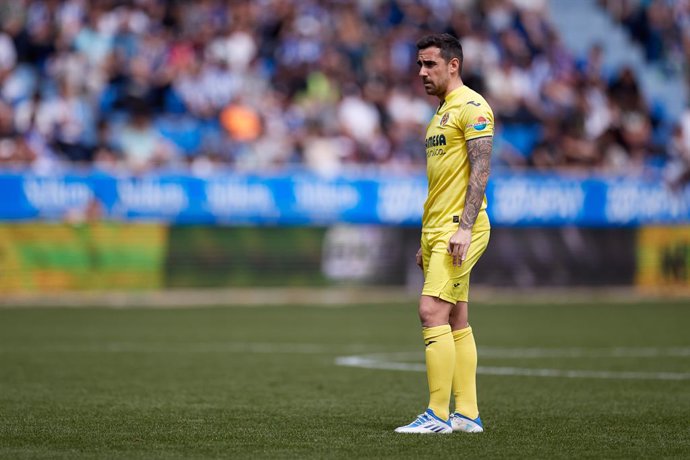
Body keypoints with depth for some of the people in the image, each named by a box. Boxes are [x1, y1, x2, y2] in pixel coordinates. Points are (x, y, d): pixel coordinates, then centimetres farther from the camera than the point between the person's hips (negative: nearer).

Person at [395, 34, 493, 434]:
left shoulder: (472, 106, -9)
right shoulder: (442, 112, 20)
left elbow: (480, 170, -16)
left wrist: (464, 226, -23)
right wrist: (427, 241, 21)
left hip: (459, 229, -10)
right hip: (437, 230, 10)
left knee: (432, 311, -15)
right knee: (456, 322, 8)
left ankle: (438, 415, -14)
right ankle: (467, 414, 10)